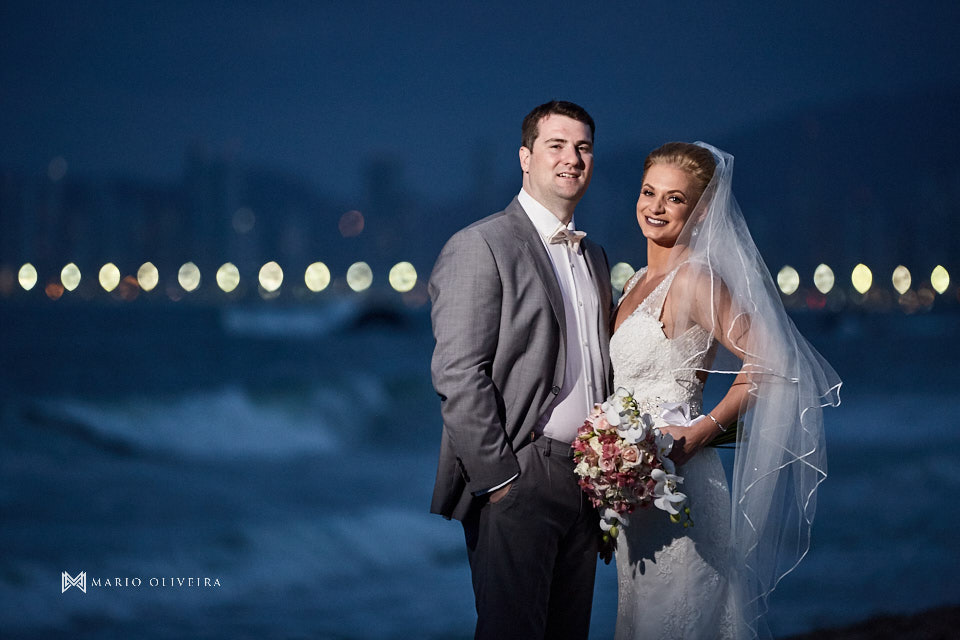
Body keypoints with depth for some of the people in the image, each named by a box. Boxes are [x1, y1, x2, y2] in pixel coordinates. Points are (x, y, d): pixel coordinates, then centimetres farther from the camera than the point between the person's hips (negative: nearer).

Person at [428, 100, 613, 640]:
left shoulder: (595, 257, 18)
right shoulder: (481, 246, -7)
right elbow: (458, 375, -14)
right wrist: (496, 478, -17)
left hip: (584, 483, 7)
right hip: (516, 482, -7)